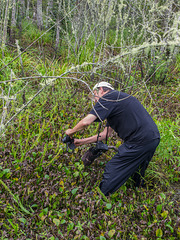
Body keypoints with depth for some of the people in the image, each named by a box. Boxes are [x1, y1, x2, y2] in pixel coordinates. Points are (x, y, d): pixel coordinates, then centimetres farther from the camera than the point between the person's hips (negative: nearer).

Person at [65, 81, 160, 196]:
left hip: (139, 142, -10)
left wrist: (71, 131, 6)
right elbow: (107, 133, 22)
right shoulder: (119, 98, 24)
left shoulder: (108, 98, -5)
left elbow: (86, 122, -15)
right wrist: (82, 141, 22)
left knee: (111, 173, 0)